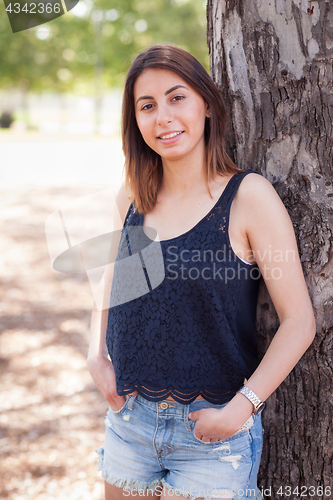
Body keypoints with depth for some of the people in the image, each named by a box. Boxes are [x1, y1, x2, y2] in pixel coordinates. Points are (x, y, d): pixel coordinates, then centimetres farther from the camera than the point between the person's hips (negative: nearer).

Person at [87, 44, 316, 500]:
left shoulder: (249, 196, -13)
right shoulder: (132, 199, 1)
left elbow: (299, 322, -14)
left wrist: (241, 407, -18)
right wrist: (98, 358, 2)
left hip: (215, 431, -4)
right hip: (130, 420, 5)